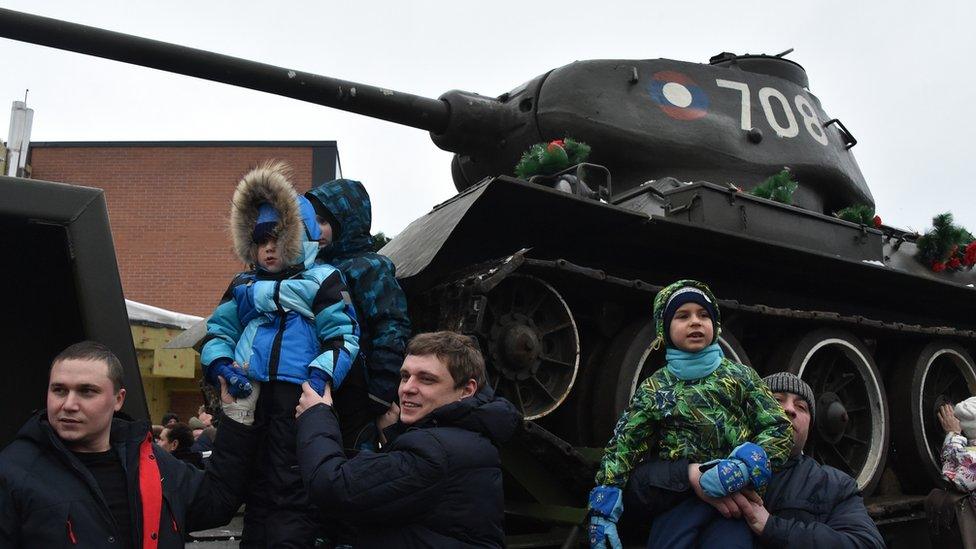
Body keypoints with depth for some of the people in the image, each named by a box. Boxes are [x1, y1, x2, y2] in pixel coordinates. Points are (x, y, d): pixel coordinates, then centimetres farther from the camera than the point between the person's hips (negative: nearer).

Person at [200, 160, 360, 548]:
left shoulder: (322, 281, 5)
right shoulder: (243, 286, 22)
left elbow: (342, 338, -2)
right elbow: (218, 331, 19)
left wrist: (320, 376, -18)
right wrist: (222, 365, -2)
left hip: (296, 397, -6)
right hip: (247, 396, 6)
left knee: (289, 488, -9)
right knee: (253, 486, 16)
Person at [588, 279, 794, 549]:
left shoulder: (740, 375, 12)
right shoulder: (653, 389, 11)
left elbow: (781, 430, 6)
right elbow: (621, 449, 7)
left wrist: (744, 465, -13)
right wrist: (602, 511, -4)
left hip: (735, 494, 0)